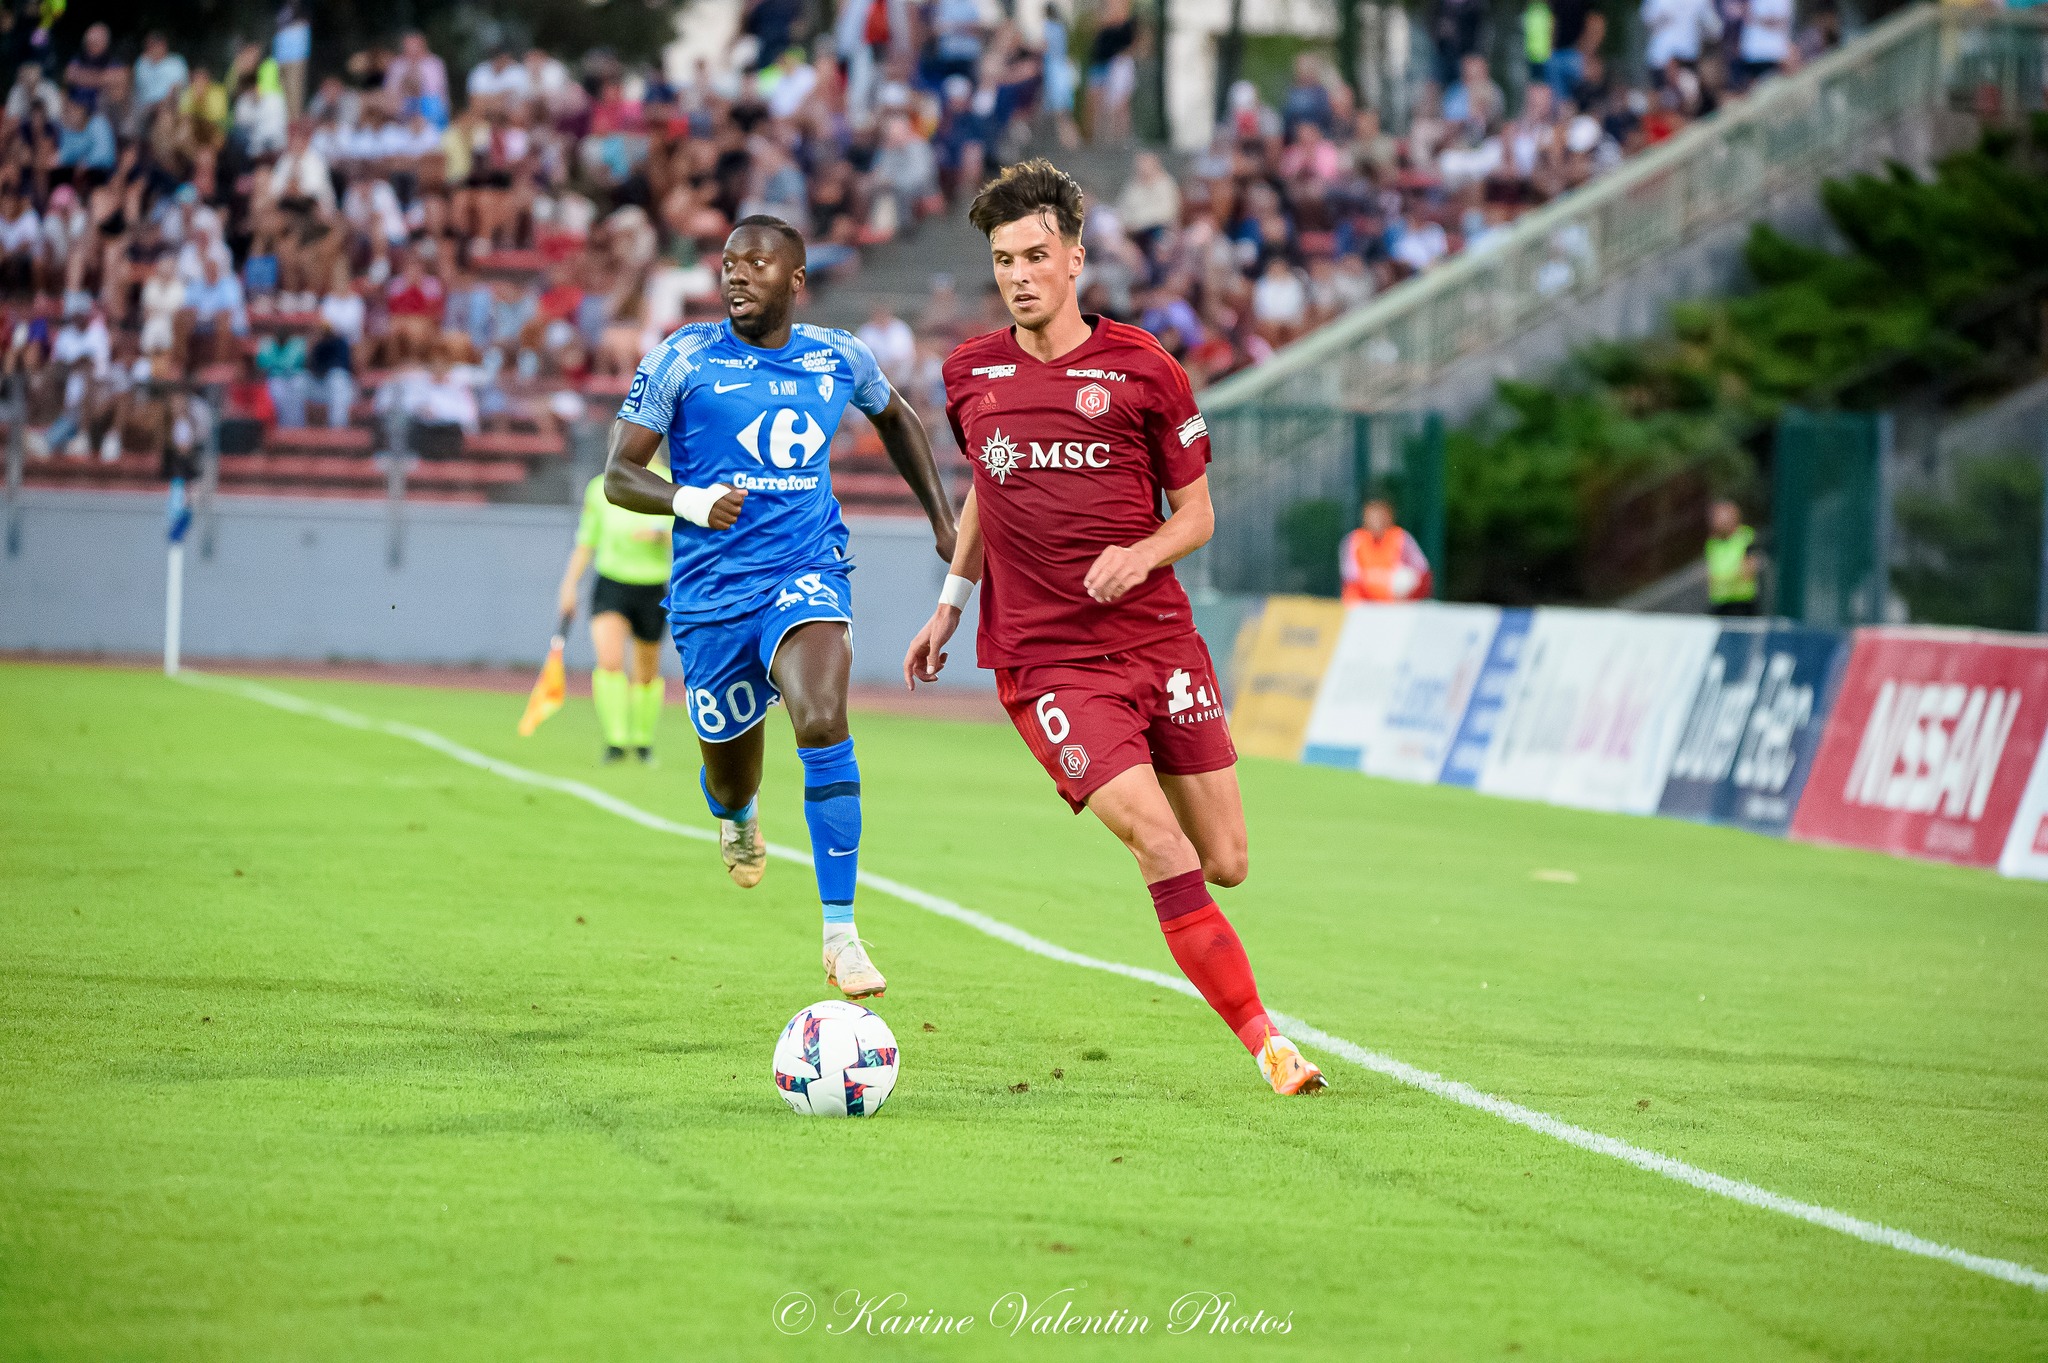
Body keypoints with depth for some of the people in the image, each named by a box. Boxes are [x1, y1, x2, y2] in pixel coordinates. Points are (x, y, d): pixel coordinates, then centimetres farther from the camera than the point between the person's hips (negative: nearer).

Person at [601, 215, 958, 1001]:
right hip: (713, 589, 0)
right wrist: (690, 501, -24)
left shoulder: (839, 360, 4)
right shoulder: (682, 360, -4)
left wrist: (942, 518, 22)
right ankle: (738, 817, 54)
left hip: (807, 573, 0)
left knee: (822, 722, -28)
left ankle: (841, 934, -25)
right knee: (729, 772, 12)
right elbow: (618, 476, -5)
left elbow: (894, 418, 27)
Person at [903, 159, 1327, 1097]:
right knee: (1169, 859, -17)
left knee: (1226, 865, 3)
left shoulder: (1141, 370, 1)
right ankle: (1266, 1044, -11)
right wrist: (952, 602, 22)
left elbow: (1197, 512, 6)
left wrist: (1144, 554, -14)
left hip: (1157, 642, 1)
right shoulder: (971, 375, 7)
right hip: (1043, 661, -1)